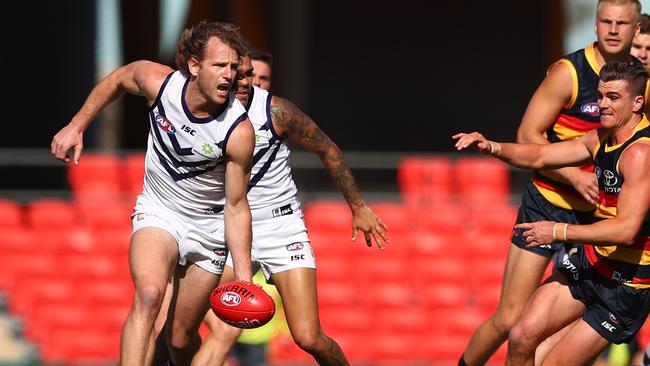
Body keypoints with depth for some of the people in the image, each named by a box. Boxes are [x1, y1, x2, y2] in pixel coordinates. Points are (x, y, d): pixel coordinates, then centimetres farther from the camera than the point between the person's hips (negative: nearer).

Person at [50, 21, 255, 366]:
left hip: (209, 228, 0)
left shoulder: (239, 131, -24)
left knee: (181, 337, 5)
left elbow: (236, 207, -17)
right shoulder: (157, 81, -19)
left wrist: (244, 277, -22)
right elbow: (117, 80, 6)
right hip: (158, 211, 0)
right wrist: (77, 125, 6)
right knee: (148, 295, -29)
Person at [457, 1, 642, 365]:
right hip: (548, 205, -4)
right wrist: (574, 176, -21)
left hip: (598, 213, 4)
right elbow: (528, 136, -11)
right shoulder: (569, 73, -13)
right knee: (509, 320, -5)